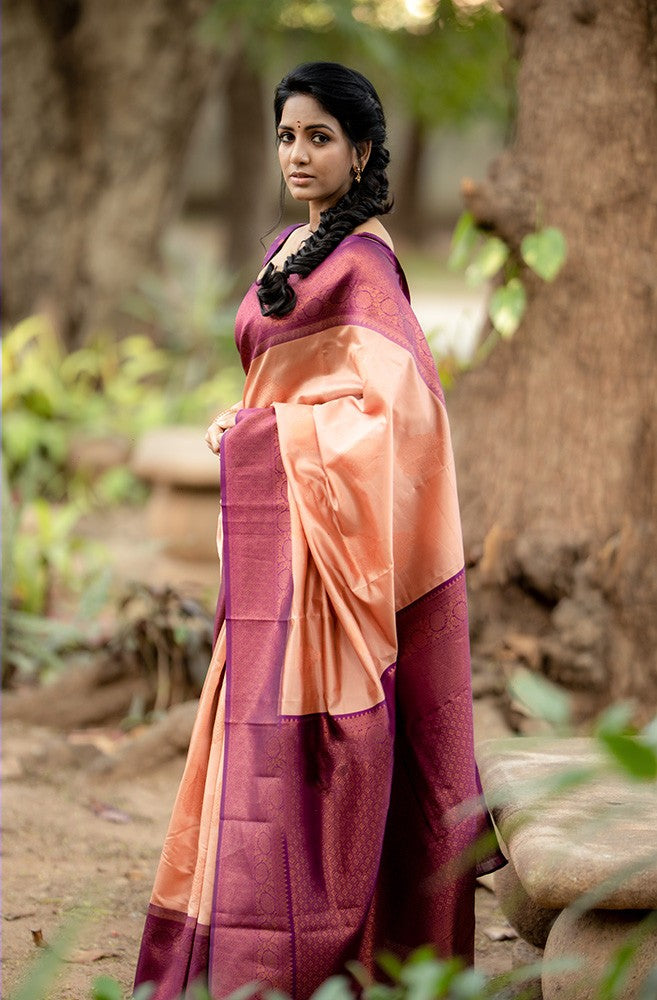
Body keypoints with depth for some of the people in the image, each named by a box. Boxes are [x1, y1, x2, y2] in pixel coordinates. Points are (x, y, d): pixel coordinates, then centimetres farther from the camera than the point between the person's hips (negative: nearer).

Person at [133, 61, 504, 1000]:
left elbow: (388, 396, -17)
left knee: (305, 728, -8)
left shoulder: (362, 255, -10)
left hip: (325, 514, -9)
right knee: (259, 723, 9)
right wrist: (239, 427, 9)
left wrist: (271, 432, -13)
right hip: (268, 518, 9)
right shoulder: (287, 249, 17)